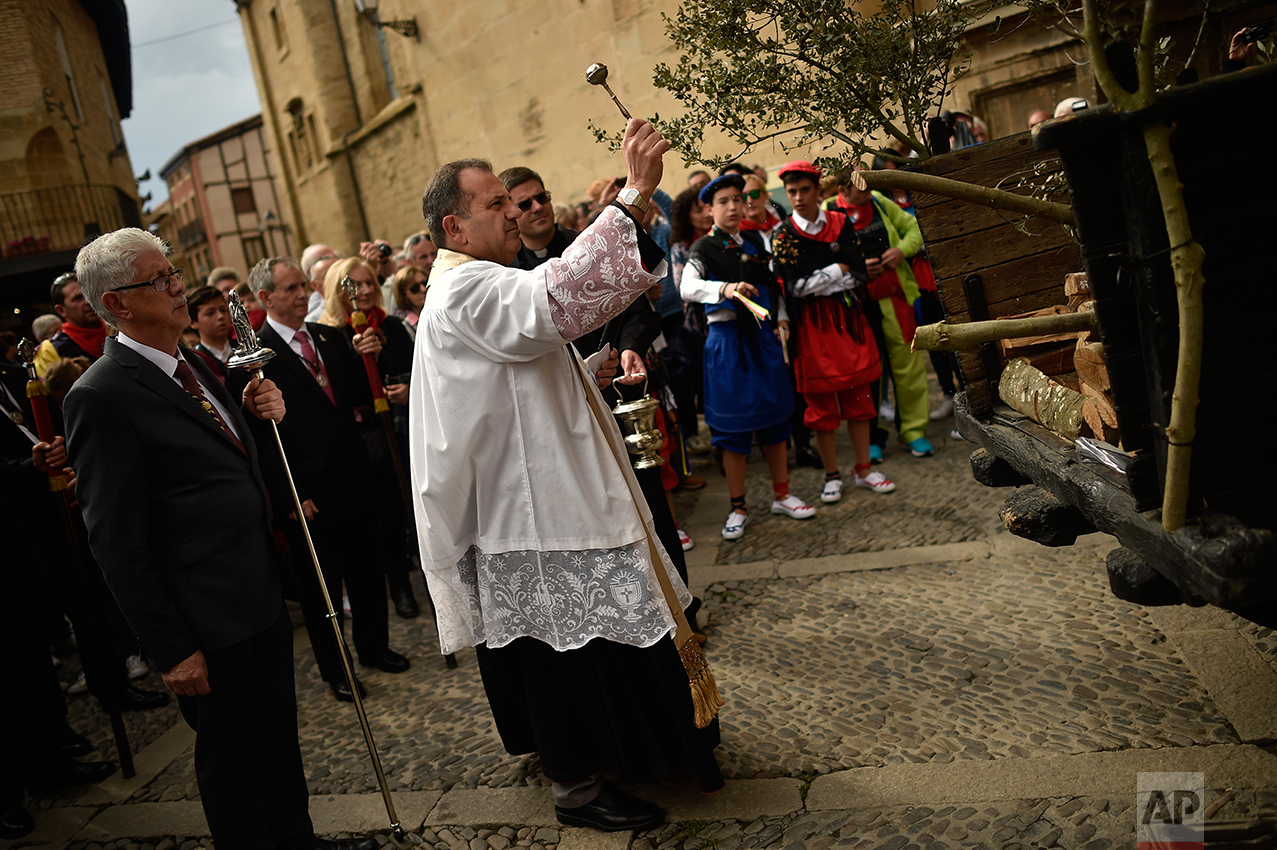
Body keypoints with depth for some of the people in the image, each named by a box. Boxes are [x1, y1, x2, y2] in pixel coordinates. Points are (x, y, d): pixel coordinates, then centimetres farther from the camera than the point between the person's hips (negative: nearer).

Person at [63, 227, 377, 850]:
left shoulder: (189, 366, 9)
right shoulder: (101, 396, -18)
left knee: (279, 735, 22)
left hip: (263, 593, 8)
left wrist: (260, 414, -2)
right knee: (230, 758, 12)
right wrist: (172, 650, -16)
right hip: (210, 622, -8)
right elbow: (117, 541, -18)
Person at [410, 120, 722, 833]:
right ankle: (578, 787, 21)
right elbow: (553, 298, -39)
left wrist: (590, 372, 8)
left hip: (556, 497, 11)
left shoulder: (485, 287, 17)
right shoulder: (464, 291, -18)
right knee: (567, 649, 2)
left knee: (595, 638, 21)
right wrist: (636, 195, -40)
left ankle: (594, 753, 40)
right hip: (533, 514, -11)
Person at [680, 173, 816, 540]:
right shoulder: (704, 249, -5)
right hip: (727, 339, -5)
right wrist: (725, 288, -39)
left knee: (775, 416, 11)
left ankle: (781, 495, 26)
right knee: (733, 426, 0)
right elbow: (687, 287, -23)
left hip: (763, 334, 5)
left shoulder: (755, 241, 10)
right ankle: (738, 508, 13)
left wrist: (780, 317, 5)